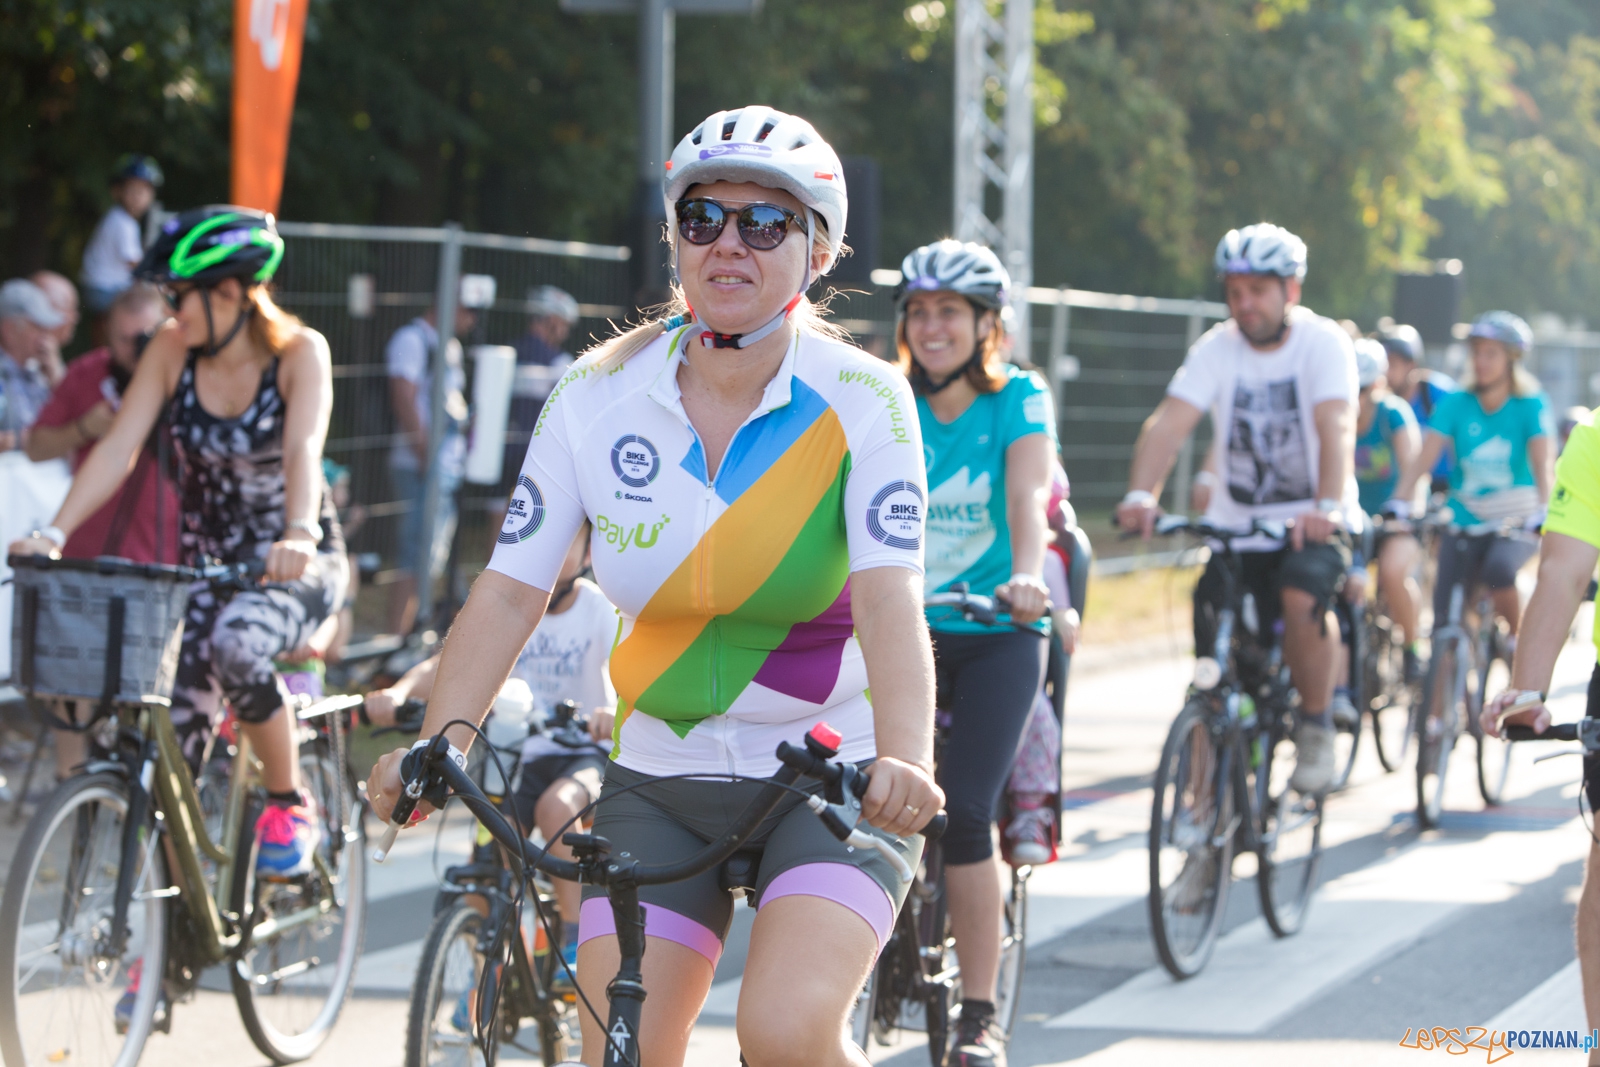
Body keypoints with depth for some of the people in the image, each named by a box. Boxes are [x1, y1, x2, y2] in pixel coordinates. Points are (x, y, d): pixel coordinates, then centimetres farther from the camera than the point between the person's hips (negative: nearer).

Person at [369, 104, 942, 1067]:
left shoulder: (861, 401, -12)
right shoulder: (599, 396, -5)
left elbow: (890, 597, -25)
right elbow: (511, 589, -8)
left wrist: (903, 760, -42)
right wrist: (437, 743, -23)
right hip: (658, 779, 3)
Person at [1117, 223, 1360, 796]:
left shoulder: (1322, 342, -11)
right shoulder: (1218, 349, -4)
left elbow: (1336, 426, -26)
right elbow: (1169, 422, -17)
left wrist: (1329, 507, -43)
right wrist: (1140, 495, -35)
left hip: (1314, 524, -3)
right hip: (1237, 526, 3)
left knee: (1301, 596, -32)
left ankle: (1316, 727, -11)